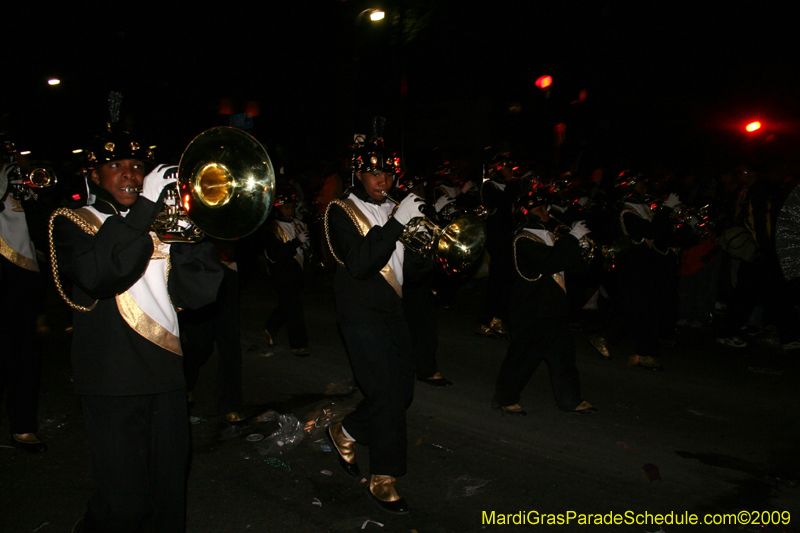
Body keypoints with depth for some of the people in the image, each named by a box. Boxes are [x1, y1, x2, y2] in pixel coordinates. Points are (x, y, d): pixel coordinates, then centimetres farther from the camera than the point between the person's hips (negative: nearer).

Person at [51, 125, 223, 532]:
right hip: (112, 381, -4)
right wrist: (145, 205, -22)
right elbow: (97, 275, -21)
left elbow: (198, 292, 2)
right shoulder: (71, 223, 3)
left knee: (169, 494, 10)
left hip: (166, 376, 5)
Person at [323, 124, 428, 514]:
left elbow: (409, 271, 13)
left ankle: (345, 434, 33)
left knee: (401, 393, 10)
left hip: (392, 312, 7)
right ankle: (383, 481, 8)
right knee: (387, 394, -10)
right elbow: (360, 264, -23)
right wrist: (398, 222, -25)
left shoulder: (391, 211, 14)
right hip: (361, 315, -7)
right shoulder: (341, 212, -5)